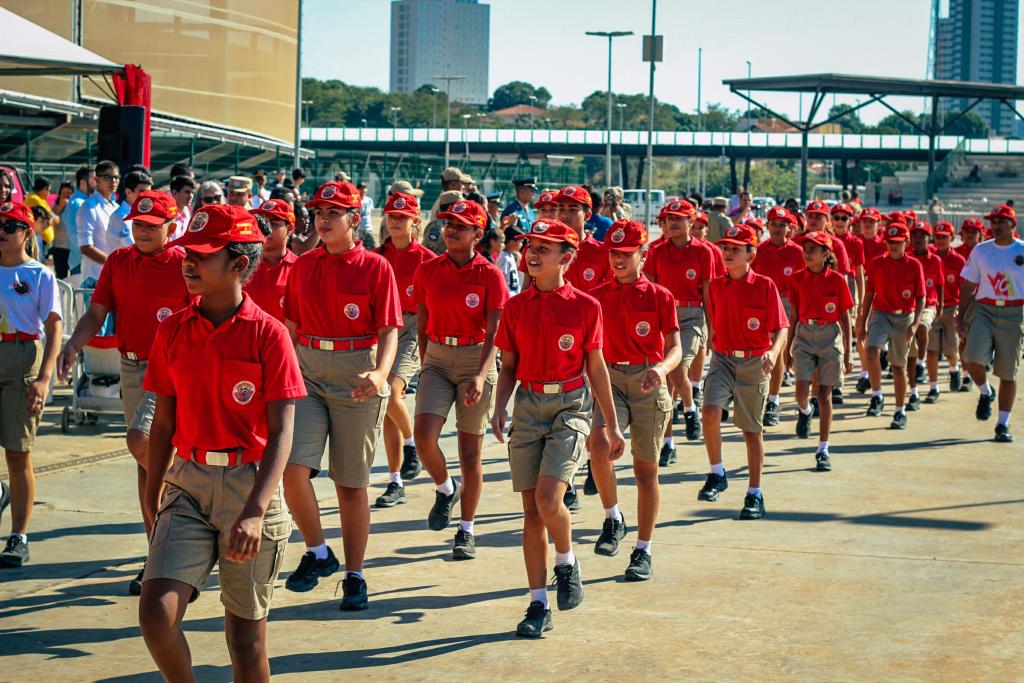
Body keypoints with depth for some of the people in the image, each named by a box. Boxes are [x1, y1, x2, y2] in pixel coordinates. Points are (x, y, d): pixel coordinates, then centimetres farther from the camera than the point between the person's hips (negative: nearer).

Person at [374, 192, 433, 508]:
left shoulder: (426, 258, -3)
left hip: (412, 331, -4)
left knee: (392, 393, -25)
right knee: (388, 410, 5)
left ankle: (412, 447, 2)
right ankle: (396, 485, 13)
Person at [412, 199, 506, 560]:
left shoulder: (490, 275, -7)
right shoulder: (428, 271, 3)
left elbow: (494, 333, -13)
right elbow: (422, 326, 11)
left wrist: (481, 375, -27)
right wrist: (425, 368, 13)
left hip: (476, 360, -2)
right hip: (437, 359, 3)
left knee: (470, 452, 2)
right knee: (424, 435, -18)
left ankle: (466, 531, 17)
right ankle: (445, 489, 14)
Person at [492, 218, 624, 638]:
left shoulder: (585, 307, -2)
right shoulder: (516, 306, 6)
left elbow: (596, 368, 4)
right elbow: (509, 366, 12)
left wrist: (613, 426, 6)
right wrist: (500, 408, -6)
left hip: (570, 406, -3)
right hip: (528, 405, 3)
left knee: (548, 499, -20)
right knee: (531, 509, 3)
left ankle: (567, 562, 12)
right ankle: (538, 606, 11)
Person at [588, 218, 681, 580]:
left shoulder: (660, 296, 1)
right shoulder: (597, 297, 7)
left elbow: (675, 347, -4)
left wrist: (662, 368, -25)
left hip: (649, 384, -1)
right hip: (609, 380, 1)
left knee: (646, 469, 5)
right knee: (599, 443, -28)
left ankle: (643, 551, 17)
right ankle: (613, 519, -6)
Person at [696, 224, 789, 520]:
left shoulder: (765, 286, -6)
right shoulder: (715, 286, 5)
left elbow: (781, 328, -7)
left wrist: (774, 352, -24)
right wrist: (713, 345, 13)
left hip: (753, 362, -2)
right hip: (722, 359, 2)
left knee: (752, 429, 7)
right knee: (710, 411, -23)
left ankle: (755, 495, 18)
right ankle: (717, 474, -4)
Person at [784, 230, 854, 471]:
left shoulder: (837, 280, -4)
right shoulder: (797, 279, 3)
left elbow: (845, 318, 1)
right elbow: (794, 315, 10)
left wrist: (847, 353, -1)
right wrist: (788, 347, 11)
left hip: (830, 336, -2)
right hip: (804, 335, 2)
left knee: (825, 394, 1)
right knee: (802, 390, -14)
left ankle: (823, 450, 8)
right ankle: (805, 411, 24)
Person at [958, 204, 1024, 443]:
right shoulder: (980, 251, 7)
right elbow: (967, 286, 10)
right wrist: (962, 317, 4)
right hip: (983, 310, 1)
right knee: (972, 359, -19)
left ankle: (1003, 425, 14)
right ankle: (985, 394, 13)